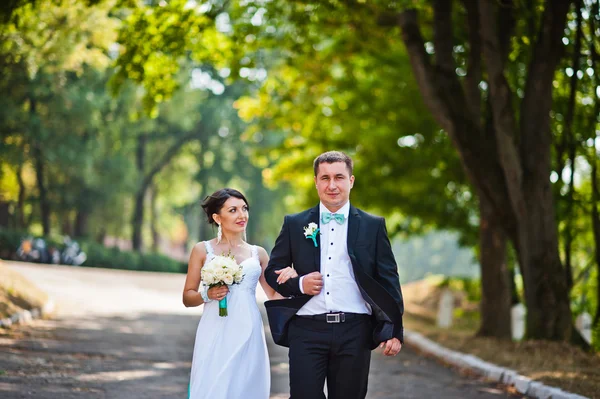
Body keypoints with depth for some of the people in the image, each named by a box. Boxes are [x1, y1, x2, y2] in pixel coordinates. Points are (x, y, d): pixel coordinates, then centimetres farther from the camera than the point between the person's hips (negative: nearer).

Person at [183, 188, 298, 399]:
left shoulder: (258, 253, 11)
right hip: (215, 335, -2)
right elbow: (187, 297, 7)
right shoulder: (203, 250, 5)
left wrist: (290, 279, -6)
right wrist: (207, 295, -12)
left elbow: (275, 296, 13)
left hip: (248, 335, 2)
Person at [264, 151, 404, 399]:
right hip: (307, 331, 0)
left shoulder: (373, 226, 7)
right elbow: (272, 272, 14)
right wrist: (298, 284, -7)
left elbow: (388, 281, 5)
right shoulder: (295, 224, 8)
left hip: (354, 332, 0)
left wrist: (394, 332, -3)